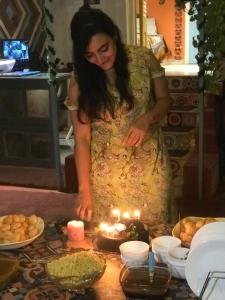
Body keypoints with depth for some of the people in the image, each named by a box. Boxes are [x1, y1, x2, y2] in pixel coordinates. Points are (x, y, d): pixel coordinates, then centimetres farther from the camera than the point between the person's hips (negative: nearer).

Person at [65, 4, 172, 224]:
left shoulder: (144, 59, -10)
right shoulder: (80, 81, -10)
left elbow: (164, 100, 2)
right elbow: (81, 138, -9)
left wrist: (147, 119, -20)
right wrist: (84, 188, -14)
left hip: (149, 163, 1)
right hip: (105, 170, 0)